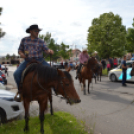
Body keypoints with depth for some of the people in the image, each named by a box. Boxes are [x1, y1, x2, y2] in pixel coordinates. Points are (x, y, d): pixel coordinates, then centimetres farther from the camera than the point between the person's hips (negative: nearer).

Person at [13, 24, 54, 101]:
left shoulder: (41, 41, 4)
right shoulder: (24, 40, 8)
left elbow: (46, 49, -6)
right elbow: (20, 50, 13)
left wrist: (50, 51, -30)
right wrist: (21, 54, -10)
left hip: (40, 61, 0)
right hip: (27, 61, 1)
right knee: (17, 74, -17)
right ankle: (20, 90, 4)